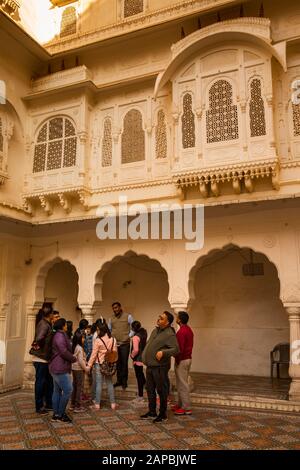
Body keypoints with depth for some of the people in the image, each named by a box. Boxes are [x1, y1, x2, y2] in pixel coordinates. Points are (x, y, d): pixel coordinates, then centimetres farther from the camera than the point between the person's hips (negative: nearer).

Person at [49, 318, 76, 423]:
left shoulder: (58, 335, 16)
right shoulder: (60, 336, -17)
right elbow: (64, 352, -22)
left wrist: (71, 358, 11)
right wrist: (74, 359, -9)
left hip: (56, 368, 11)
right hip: (60, 368, -11)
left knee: (57, 391, 14)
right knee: (68, 390, -6)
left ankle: (56, 414, 20)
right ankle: (60, 414, 2)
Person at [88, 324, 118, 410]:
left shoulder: (98, 340, -15)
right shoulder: (113, 340, -3)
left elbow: (94, 354, -11)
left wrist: (89, 365, -3)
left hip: (99, 364, -4)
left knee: (99, 384, 5)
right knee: (110, 383, 12)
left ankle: (97, 404, 11)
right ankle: (113, 403, 17)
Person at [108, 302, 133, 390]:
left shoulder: (128, 316, -2)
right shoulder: (111, 319, 8)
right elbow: (108, 330, 19)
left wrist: (129, 336, -8)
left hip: (125, 344, -3)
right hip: (114, 344, 4)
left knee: (124, 363, 1)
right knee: (117, 363, 9)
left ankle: (124, 382, 11)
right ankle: (119, 381, 20)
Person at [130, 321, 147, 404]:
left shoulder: (136, 337, -23)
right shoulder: (144, 333, 1)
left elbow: (136, 350, -28)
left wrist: (132, 355, -12)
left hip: (137, 359, -8)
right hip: (143, 357, 8)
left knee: (139, 376, 2)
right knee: (141, 374, 27)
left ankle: (140, 397, 11)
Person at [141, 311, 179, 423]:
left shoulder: (169, 334, -16)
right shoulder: (155, 331, 11)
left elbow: (176, 349, -23)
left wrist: (163, 352, -34)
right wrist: (145, 357, 18)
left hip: (160, 367, -9)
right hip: (150, 366, 9)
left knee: (161, 391, 3)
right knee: (150, 389, 17)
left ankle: (163, 414, 17)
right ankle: (152, 411, 32)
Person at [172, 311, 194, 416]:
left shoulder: (181, 331, -21)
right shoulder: (189, 330, 10)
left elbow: (180, 348, -22)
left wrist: (177, 360, -12)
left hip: (182, 360, -10)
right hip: (188, 358, 10)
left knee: (182, 384, -2)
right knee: (181, 383, 17)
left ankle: (186, 408, 5)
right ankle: (180, 404, 26)